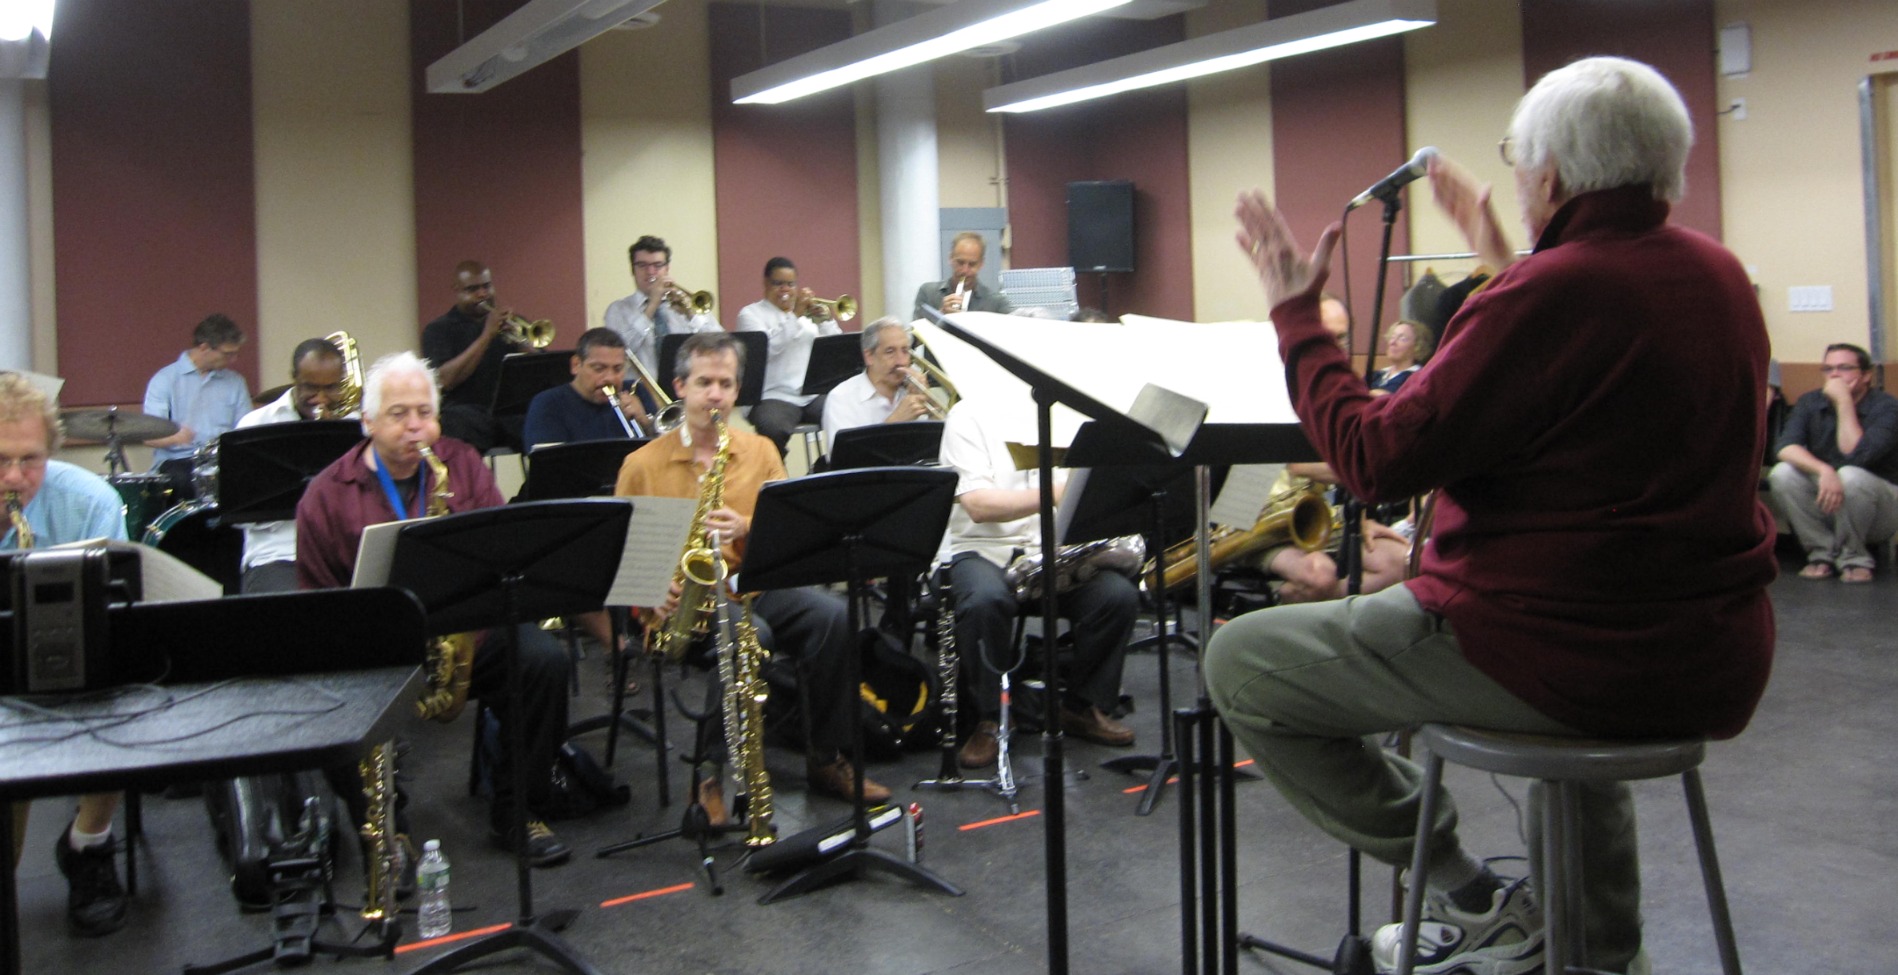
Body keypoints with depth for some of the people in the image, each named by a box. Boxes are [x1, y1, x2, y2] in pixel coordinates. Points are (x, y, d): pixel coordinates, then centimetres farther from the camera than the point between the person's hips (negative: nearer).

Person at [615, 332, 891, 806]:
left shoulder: (760, 451, 13)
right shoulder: (642, 464, 5)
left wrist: (746, 527, -16)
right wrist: (651, 598, -14)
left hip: (756, 584, 4)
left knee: (835, 617, -24)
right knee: (751, 635, -35)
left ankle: (826, 758, -7)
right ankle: (722, 776, -19)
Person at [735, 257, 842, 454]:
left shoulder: (807, 311, 20)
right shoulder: (751, 313, 6)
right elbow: (766, 350, -13)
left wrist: (824, 317, -5)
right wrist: (795, 315, -15)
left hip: (815, 394, 4)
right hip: (775, 397, -4)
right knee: (773, 430, -37)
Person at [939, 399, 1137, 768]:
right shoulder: (970, 416, -3)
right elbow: (978, 505, -16)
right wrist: (1054, 493, -30)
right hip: (985, 549, -4)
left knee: (1119, 595, -22)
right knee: (986, 601, -36)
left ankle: (1085, 706, 0)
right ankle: (989, 720, -14)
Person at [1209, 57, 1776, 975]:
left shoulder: (1551, 292, -21)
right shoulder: (1717, 274, 6)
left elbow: (1375, 458, -20)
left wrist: (1295, 314, -8)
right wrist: (1504, 259, 28)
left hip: (1577, 661, -9)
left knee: (1240, 663, 0)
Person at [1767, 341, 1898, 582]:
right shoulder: (1810, 402, -2)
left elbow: (1856, 456, -29)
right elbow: (1785, 447, -19)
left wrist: (1844, 403, -26)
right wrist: (1823, 470, -37)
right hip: (1825, 500, 4)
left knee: (1851, 475, -35)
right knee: (1782, 473, -22)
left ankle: (1853, 557, -12)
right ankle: (1823, 553, -11)